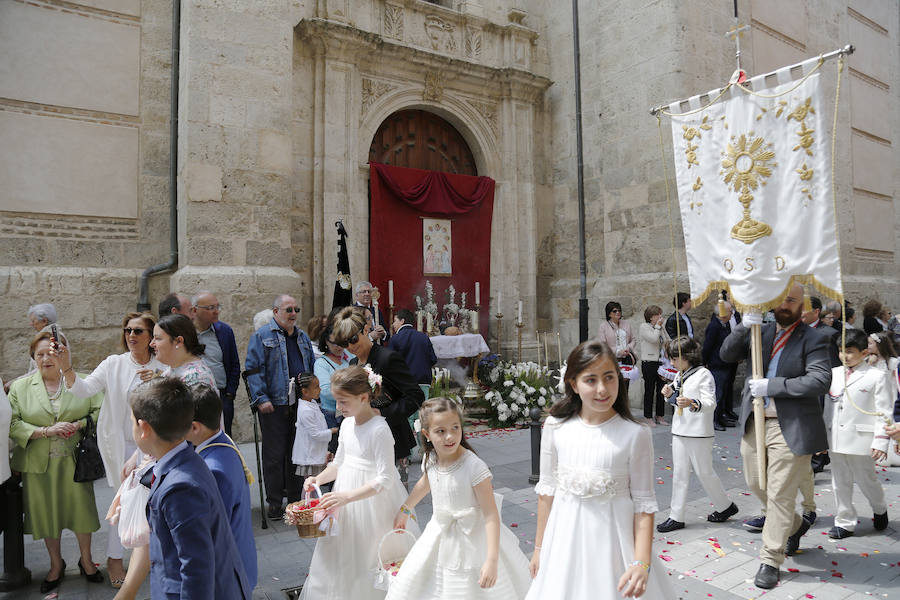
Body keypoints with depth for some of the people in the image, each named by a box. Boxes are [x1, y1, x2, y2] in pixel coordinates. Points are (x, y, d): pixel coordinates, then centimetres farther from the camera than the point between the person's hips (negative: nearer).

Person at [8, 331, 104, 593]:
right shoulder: (19, 387, 3)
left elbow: (100, 411, 0)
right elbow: (12, 424, -4)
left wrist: (78, 425, -16)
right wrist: (46, 431, -17)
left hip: (75, 461, -1)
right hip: (38, 463, 1)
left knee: (81, 508, 7)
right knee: (47, 513, 12)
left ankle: (86, 560, 28)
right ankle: (56, 564, 33)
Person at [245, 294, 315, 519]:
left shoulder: (303, 337, 15)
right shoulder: (262, 336, -4)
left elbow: (312, 366, 21)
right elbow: (253, 369, -9)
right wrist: (261, 398, -17)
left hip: (300, 405, 6)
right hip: (274, 406, -5)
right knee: (274, 454, 1)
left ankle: (295, 497, 26)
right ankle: (274, 502, 14)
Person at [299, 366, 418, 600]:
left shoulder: (379, 430, -22)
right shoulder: (347, 424, 2)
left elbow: (385, 479, -24)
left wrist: (347, 496, -29)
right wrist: (318, 479, -1)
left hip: (373, 502, -7)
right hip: (346, 502, 7)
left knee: (369, 559, 6)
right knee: (341, 556, 17)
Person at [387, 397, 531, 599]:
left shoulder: (474, 466, -28)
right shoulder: (431, 459, -9)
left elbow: (490, 514, -26)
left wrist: (492, 560, -30)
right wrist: (404, 510, 27)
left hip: (472, 539, -6)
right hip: (439, 536, 6)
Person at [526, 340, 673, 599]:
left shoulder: (636, 435, -13)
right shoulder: (556, 427, -7)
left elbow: (643, 503, -8)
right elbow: (547, 490, 2)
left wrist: (642, 563, -14)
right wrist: (539, 547, 9)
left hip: (613, 537, -2)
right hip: (567, 537, 2)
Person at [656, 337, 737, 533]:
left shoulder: (704, 374, -12)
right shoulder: (680, 375, 13)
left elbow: (711, 403, -20)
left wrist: (692, 404, -38)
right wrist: (670, 393, 2)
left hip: (699, 434, -7)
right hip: (679, 431, 7)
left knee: (704, 473, 6)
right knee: (679, 474, 8)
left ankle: (725, 506, 30)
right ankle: (676, 517, 13)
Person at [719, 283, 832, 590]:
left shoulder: (812, 339, -6)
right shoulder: (760, 332, 8)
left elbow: (821, 380, -18)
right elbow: (727, 354, 0)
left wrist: (771, 386, -20)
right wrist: (743, 327, -16)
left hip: (790, 428, -6)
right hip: (754, 423, 6)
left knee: (780, 495, 1)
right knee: (756, 484, 19)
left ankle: (770, 561, 15)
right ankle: (795, 525, 45)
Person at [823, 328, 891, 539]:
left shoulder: (877, 376, -5)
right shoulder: (833, 374, 9)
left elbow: (884, 411, -6)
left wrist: (881, 441, -12)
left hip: (860, 440, -4)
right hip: (836, 439, 4)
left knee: (865, 480, 9)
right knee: (840, 483, 10)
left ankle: (880, 510, 39)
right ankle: (844, 522, 22)